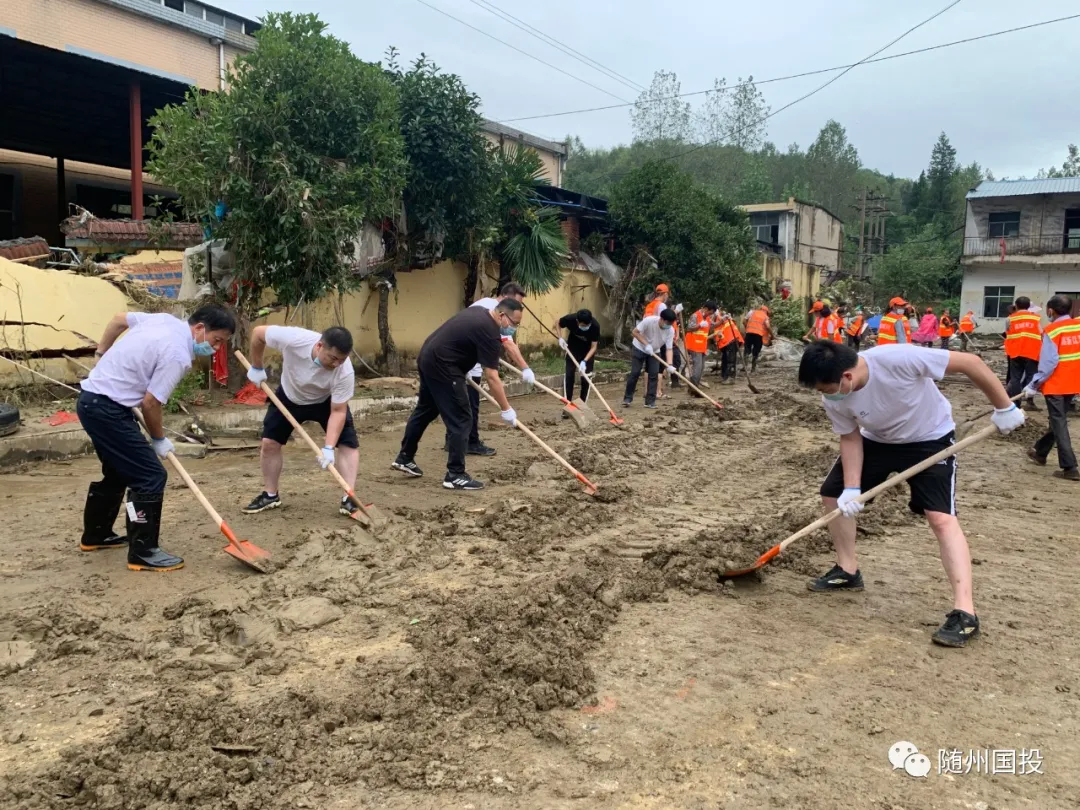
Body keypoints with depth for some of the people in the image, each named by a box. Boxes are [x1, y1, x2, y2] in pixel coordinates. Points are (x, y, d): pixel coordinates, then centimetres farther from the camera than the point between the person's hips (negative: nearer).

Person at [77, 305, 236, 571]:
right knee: (151, 476, -8)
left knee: (118, 471, 24)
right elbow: (150, 402, -19)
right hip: (107, 408, -11)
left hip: (92, 398, 11)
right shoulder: (178, 355, -21)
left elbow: (119, 318, 19)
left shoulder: (166, 320, 5)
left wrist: (102, 353, 31)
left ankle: (95, 535, 39)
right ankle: (143, 552, -2)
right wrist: (159, 439, -3)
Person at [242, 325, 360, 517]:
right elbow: (258, 332, -21)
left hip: (326, 401, -1)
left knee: (348, 443, -14)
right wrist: (257, 368, -10)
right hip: (289, 396, 1)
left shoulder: (345, 372, -39)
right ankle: (271, 495, 17)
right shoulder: (293, 338, -41)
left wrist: (329, 448, -39)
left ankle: (348, 498, -9)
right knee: (269, 443, 0)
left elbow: (338, 412, -30)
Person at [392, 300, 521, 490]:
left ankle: (404, 458, 35)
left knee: (425, 410, 23)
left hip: (428, 357, 10)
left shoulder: (478, 311, 10)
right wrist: (506, 409, -15)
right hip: (442, 366, -10)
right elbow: (491, 377, -20)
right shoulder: (490, 332, -18)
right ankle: (455, 475, -1)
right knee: (461, 419, -5)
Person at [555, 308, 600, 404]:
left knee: (585, 377, -3)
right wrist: (560, 338, -22)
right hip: (573, 347, 1)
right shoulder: (570, 319, -31)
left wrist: (584, 361, -37)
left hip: (588, 350, 0)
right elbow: (558, 324, -8)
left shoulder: (595, 325, -33)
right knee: (569, 375, -8)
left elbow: (594, 347, -26)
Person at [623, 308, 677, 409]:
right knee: (635, 373, -6)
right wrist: (646, 344, -30)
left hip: (654, 352, 3)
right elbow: (635, 332, -23)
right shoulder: (649, 321, -32)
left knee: (654, 374, -4)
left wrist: (669, 364, -34)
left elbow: (668, 349, -20)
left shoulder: (671, 330, -21)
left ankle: (650, 401, 2)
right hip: (639, 348, -3)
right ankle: (627, 398, 5)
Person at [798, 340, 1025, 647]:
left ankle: (965, 612, -15)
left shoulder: (898, 358, -40)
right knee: (833, 494, 5)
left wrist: (1004, 408, -21)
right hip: (876, 439, 5)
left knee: (941, 518, -18)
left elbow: (969, 362, -29)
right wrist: (852, 488, -17)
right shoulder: (833, 400, -23)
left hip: (930, 438, -5)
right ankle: (848, 571, 24)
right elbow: (850, 438, -7)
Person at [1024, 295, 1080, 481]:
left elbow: (1048, 363, -17)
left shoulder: (1051, 330, -14)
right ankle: (1040, 453, 35)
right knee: (1058, 420, 19)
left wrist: (1033, 385, -11)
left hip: (1055, 385, -6)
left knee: (1059, 424, -1)